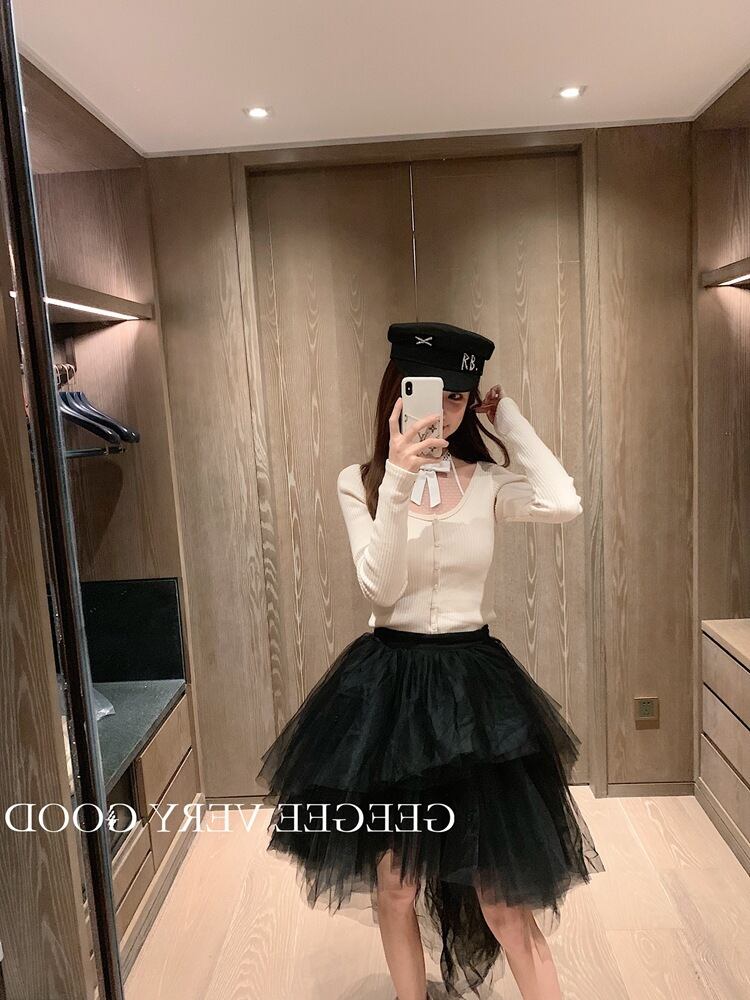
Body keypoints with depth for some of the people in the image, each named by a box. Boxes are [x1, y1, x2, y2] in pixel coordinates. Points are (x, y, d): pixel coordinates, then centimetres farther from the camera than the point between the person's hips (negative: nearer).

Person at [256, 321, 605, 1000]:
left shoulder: (488, 482, 0)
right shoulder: (360, 482, -2)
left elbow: (565, 505, -20)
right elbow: (381, 588, -14)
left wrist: (511, 418, -8)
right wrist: (399, 479, -24)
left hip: (475, 682, 0)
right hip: (389, 682, 0)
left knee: (503, 895, 7)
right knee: (394, 881, 14)